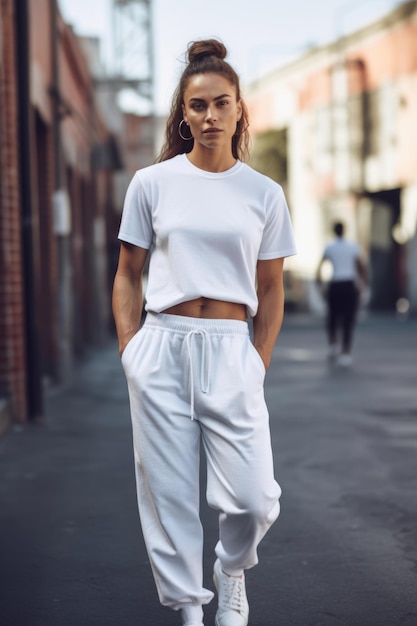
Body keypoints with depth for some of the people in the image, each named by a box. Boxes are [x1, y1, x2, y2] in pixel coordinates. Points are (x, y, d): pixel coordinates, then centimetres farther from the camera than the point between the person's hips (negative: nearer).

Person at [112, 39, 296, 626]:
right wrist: (131, 352, 0)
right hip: (162, 348, 0)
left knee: (254, 499, -6)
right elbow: (127, 275, 9)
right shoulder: (151, 183, 4)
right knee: (169, 494, 4)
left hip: (232, 352, 0)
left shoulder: (264, 193, 6)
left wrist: (258, 364, 2)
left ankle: (231, 571, 27)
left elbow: (271, 291, 11)